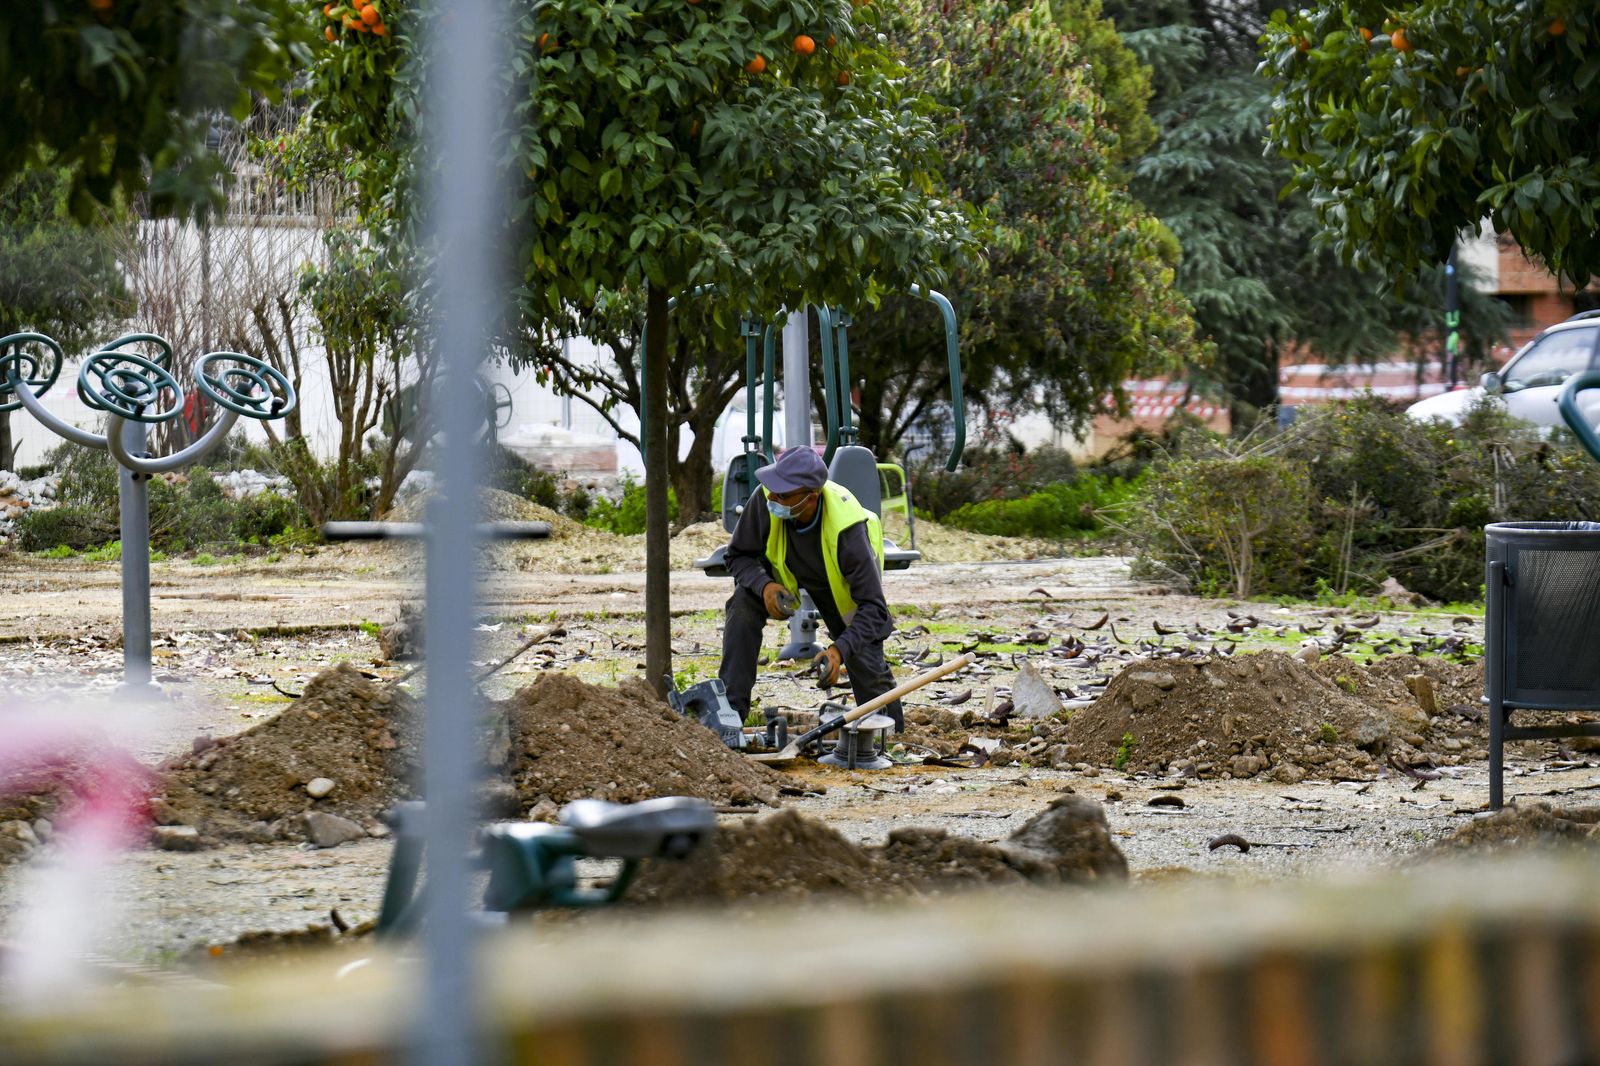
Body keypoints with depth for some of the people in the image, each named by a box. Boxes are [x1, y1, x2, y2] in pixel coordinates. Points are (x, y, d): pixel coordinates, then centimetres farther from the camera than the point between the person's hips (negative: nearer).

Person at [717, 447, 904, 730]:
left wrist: (840, 649, -53)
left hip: (840, 587, -2)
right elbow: (738, 555, -17)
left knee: (867, 665, -5)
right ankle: (730, 709, -24)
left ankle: (891, 730, 27)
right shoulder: (764, 500, -34)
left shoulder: (847, 529, -41)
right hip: (786, 575, 2)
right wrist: (765, 587, -38)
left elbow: (873, 607, -38)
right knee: (743, 603, -27)